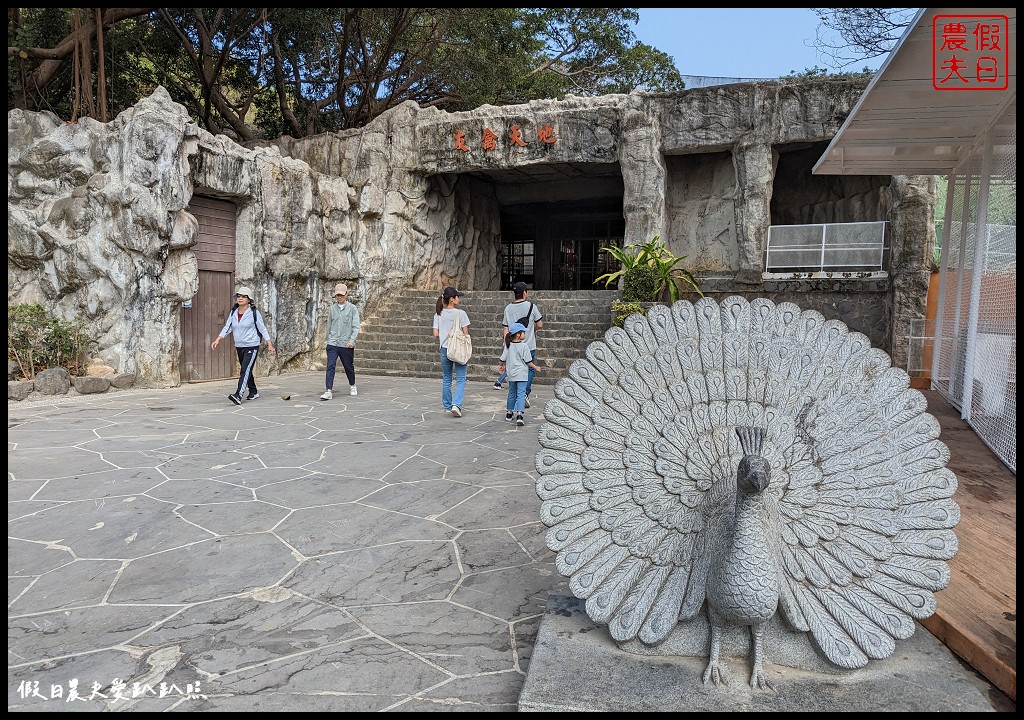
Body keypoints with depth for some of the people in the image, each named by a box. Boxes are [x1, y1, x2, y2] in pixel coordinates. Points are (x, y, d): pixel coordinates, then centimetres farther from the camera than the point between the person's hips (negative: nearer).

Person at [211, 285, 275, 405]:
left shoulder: (254, 313, -9)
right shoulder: (233, 312, 6)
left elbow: (262, 329, -5)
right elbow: (227, 327, 7)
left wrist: (269, 344, -7)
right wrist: (217, 339, -5)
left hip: (252, 346, -6)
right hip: (239, 346, 6)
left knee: (245, 370, -17)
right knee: (246, 371, 16)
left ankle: (238, 395, -25)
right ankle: (254, 392, 32)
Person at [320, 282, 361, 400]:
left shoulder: (352, 308, -1)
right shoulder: (332, 308, 9)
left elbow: (356, 326, -6)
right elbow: (329, 326, 18)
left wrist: (352, 340, -17)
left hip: (346, 344, -2)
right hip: (332, 343, 2)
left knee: (349, 367, 11)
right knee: (330, 366, -10)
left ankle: (352, 386, 35)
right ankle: (329, 391, -13)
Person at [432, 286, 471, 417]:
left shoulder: (439, 314, 1)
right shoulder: (460, 313, -10)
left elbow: (436, 334, -1)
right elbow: (466, 333, -10)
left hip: (445, 349, 4)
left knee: (446, 379, 16)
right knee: (460, 379, 0)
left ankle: (447, 406, 24)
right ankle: (456, 405, -15)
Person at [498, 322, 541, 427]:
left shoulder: (508, 346, 1)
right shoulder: (524, 346, -13)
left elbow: (503, 359, 8)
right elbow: (528, 361, -11)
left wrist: (502, 366, 28)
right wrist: (536, 368, 5)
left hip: (511, 374, 5)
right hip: (521, 374, -5)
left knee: (511, 393, 19)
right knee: (521, 393, -6)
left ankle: (509, 412, 29)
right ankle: (519, 414, -18)